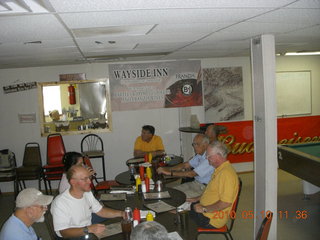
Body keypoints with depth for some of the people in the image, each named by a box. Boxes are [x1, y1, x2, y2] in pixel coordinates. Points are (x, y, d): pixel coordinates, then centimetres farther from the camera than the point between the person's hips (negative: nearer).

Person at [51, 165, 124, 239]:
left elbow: (100, 211, 7)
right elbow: (64, 232, -22)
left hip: (89, 231, 7)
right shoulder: (59, 203, -23)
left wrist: (121, 213, -8)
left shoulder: (88, 193, 1)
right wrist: (88, 229, -34)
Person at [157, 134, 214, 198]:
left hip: (204, 187, -9)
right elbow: (186, 165, 10)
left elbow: (192, 174, -28)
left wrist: (170, 173, -26)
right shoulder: (199, 155, 7)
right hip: (196, 182, 9)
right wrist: (168, 169, -5)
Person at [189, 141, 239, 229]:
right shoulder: (219, 169, 10)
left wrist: (204, 209, -21)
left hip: (211, 218, -10)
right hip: (207, 210, 10)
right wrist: (197, 199, 16)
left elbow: (226, 203, -30)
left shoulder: (226, 173, -25)